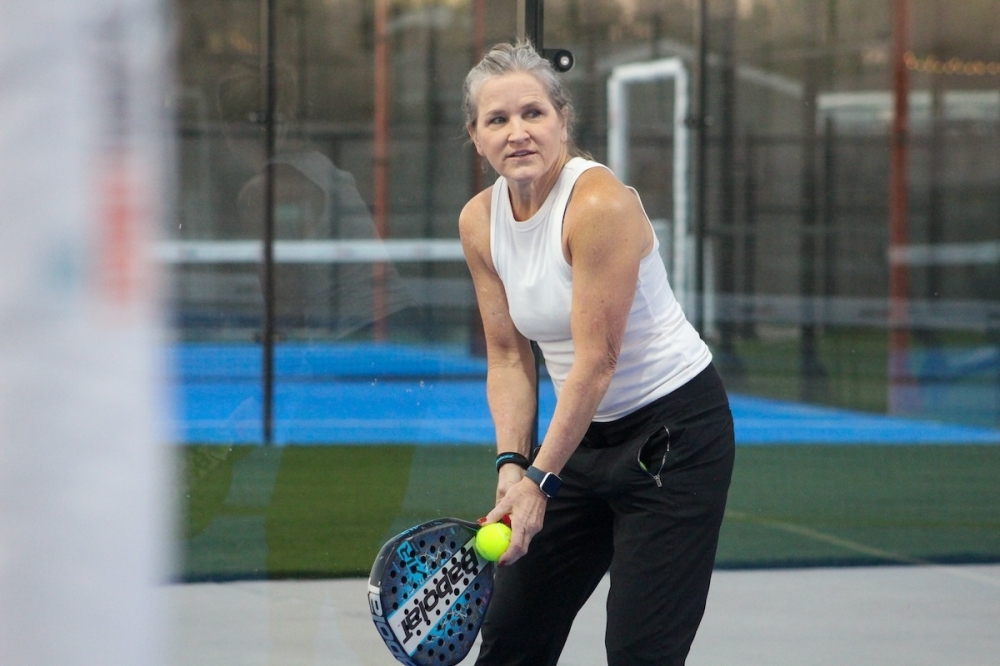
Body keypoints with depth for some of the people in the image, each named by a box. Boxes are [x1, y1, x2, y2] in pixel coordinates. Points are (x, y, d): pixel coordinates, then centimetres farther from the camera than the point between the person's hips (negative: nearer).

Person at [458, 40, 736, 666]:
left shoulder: (600, 203, -23)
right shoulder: (480, 222, -1)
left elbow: (597, 360, -23)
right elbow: (509, 358, 3)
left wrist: (541, 479, -23)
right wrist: (512, 462, -12)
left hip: (674, 434, -7)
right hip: (584, 435, 8)